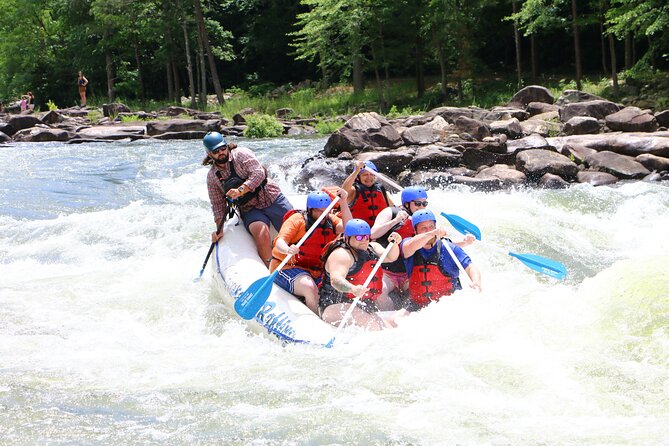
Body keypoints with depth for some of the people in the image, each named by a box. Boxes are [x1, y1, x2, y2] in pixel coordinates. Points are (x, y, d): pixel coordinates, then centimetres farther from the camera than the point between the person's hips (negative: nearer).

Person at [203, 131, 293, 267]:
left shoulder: (241, 154, -4)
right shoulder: (212, 176, 7)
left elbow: (259, 173, -17)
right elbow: (218, 205, 12)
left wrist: (240, 190, -30)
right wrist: (219, 230, 2)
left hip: (272, 199, -1)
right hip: (250, 210, 1)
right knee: (261, 232, -31)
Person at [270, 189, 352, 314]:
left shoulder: (330, 220, 9)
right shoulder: (297, 219, -6)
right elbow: (279, 241, -17)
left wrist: (343, 202, -21)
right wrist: (288, 250, -41)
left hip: (315, 272, 6)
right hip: (287, 267, -5)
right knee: (310, 288, -33)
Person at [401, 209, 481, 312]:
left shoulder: (448, 248, 2)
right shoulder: (409, 243, 5)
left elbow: (470, 267, -6)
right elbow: (410, 247, -20)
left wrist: (476, 282, -29)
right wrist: (432, 233, -34)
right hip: (418, 307, 2)